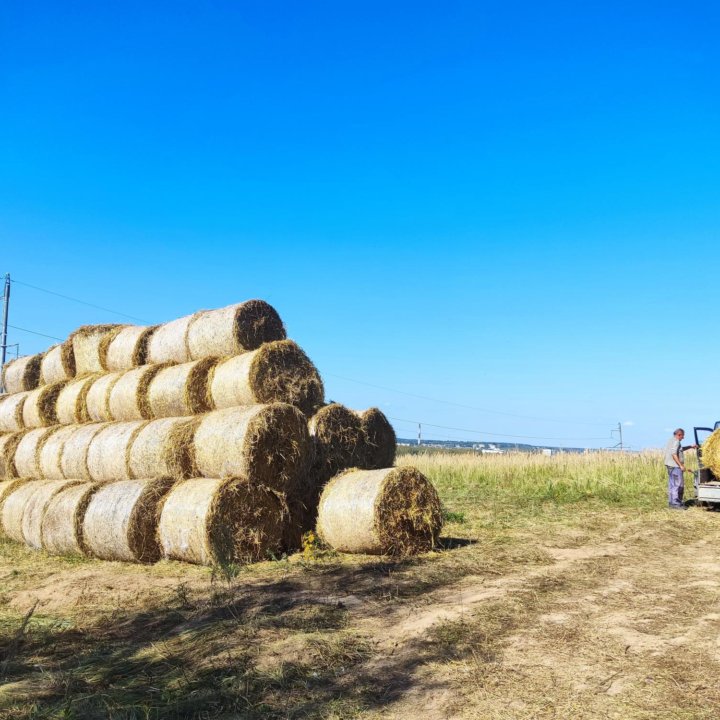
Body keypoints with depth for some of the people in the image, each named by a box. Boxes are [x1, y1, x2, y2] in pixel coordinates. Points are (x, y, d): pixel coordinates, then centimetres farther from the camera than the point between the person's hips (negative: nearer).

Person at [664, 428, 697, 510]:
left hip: (670, 465, 11)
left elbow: (680, 449, 32)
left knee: (672, 484, 13)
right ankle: (676, 503, -10)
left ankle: (671, 502, 17)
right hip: (675, 466, -11)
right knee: (678, 484, -9)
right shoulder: (676, 442, -14)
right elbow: (674, 454, -23)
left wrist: (690, 447, 27)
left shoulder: (671, 441, 18)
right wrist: (681, 465, -21)